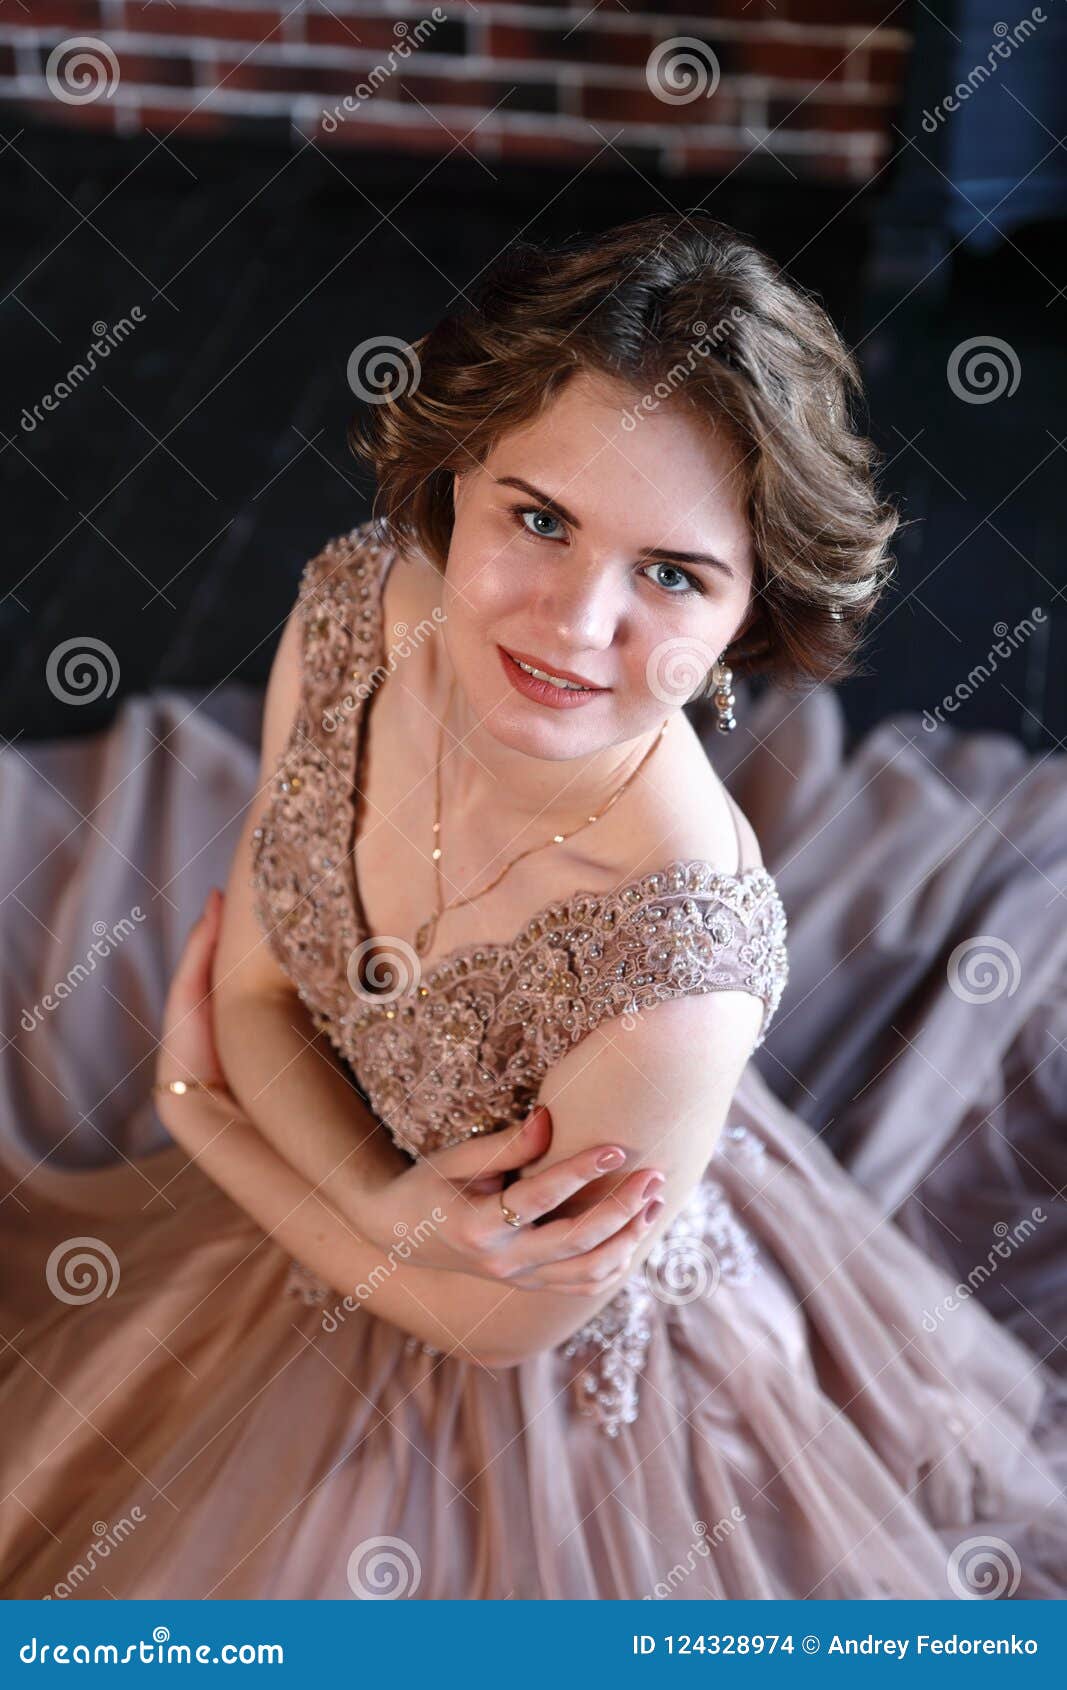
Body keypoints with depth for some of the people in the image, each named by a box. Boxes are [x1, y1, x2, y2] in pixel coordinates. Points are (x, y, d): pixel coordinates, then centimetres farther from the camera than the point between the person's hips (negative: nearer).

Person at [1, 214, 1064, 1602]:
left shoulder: (679, 973, -40)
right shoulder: (351, 610, -24)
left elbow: (498, 1322, -22)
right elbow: (252, 984, -10)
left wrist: (201, 1117, -12)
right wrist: (396, 1204, -29)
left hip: (568, 1371, -5)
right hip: (351, 1227, 6)